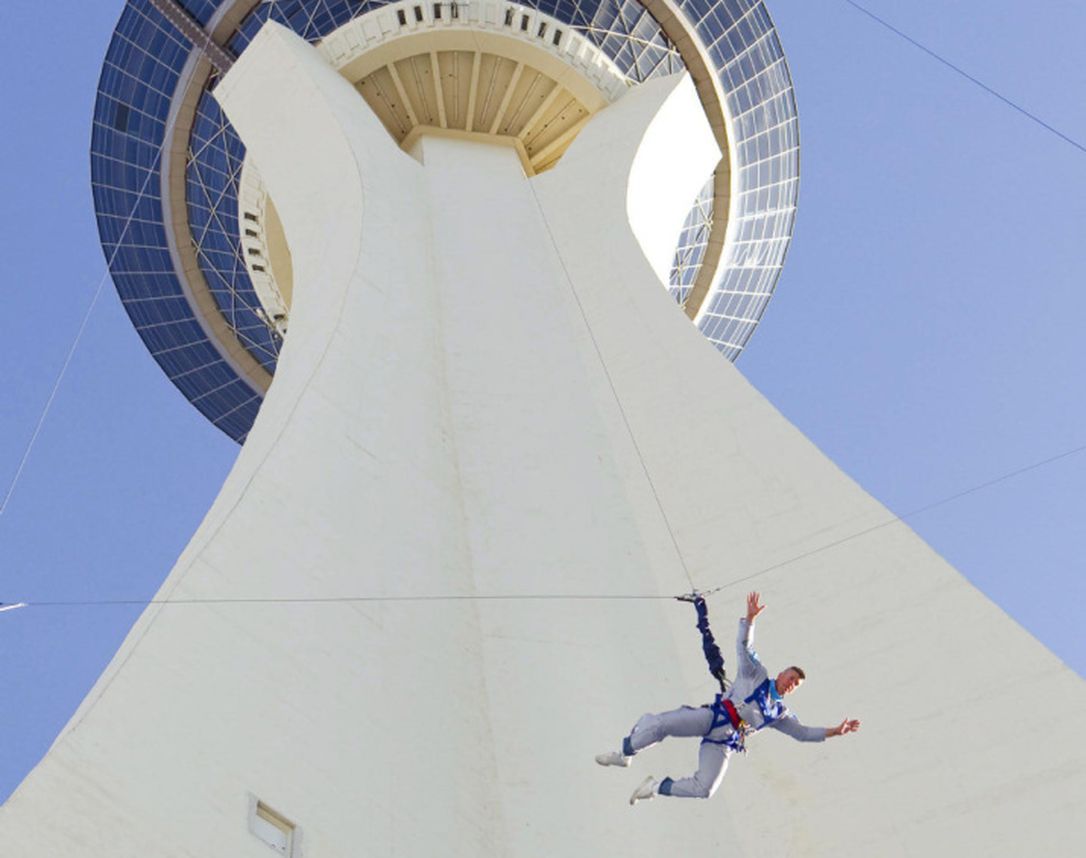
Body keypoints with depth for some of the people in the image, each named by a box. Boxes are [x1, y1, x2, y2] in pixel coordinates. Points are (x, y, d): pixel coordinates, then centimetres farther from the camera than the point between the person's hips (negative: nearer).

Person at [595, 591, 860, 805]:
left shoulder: (780, 714, 25)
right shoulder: (756, 674, 14)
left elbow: (803, 733, 27)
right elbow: (744, 647, 5)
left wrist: (834, 731, 17)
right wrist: (750, 619, -9)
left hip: (723, 743, 3)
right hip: (711, 718, -3)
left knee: (704, 789, -17)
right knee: (658, 724, -26)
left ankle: (658, 786, 5)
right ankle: (625, 754, -2)